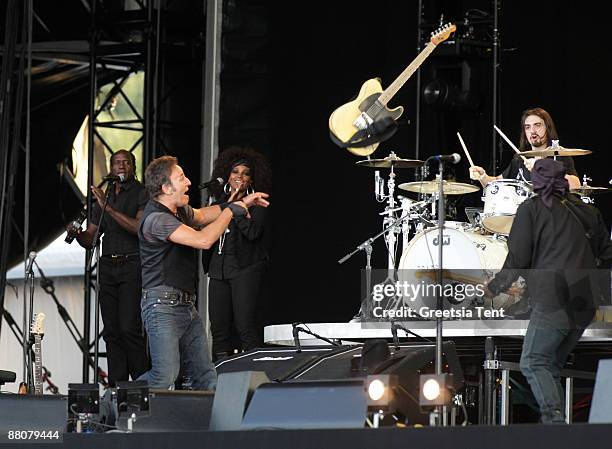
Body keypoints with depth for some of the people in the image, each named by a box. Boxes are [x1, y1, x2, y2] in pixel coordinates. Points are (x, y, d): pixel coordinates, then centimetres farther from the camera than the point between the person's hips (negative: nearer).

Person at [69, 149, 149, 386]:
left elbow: (139, 228, -16)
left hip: (133, 265, -6)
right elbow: (90, 240, 17)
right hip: (108, 266, 6)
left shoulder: (142, 193, 0)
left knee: (129, 328, -15)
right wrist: (76, 232, -5)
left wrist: (109, 208, -20)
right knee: (112, 331, 2)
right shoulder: (104, 196, 19)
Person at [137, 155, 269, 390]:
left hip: (186, 306, 10)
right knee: (166, 377, -16)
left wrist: (242, 203, 29)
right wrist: (231, 210, -12)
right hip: (163, 306, -10)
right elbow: (203, 240, -25)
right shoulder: (156, 218, -18)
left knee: (205, 377, 4)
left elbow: (201, 215, 37)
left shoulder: (179, 211, 13)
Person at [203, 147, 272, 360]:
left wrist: (238, 206, -11)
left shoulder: (256, 203, 1)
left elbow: (252, 232, -14)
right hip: (219, 268, 6)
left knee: (245, 325, -14)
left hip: (246, 268, -6)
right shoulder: (221, 200, 19)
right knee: (219, 327, 4)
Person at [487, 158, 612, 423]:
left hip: (554, 299, -6)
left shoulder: (531, 208, 2)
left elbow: (518, 257, -3)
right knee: (552, 364, 14)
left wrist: (495, 287, 9)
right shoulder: (586, 211, 18)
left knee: (533, 362, -5)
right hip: (587, 302, 6)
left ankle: (555, 419, -22)